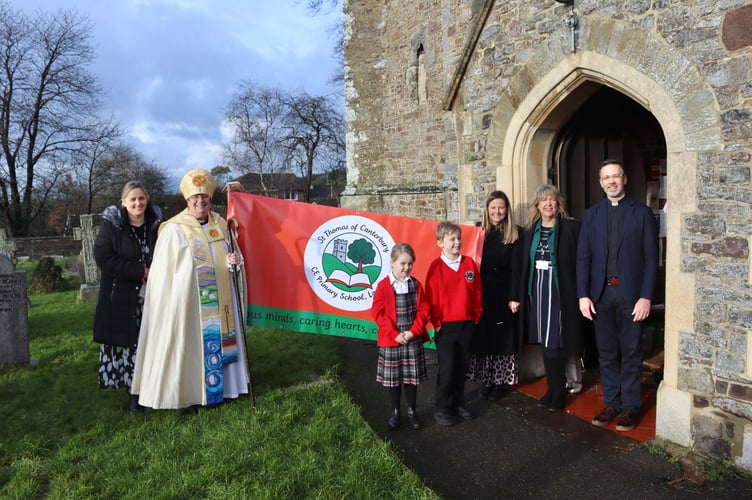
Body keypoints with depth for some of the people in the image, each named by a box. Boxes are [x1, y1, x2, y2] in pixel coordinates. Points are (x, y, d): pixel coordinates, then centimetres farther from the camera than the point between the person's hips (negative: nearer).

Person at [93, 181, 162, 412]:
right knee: (127, 344, 1)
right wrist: (140, 271, -15)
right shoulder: (111, 226, -1)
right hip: (121, 300, -2)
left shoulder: (157, 225, 7)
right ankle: (134, 392, 13)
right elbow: (103, 258, -10)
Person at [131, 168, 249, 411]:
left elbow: (233, 254, 16)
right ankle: (190, 394, 15)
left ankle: (216, 388, 26)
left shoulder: (221, 225, 8)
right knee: (191, 344, 1)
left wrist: (235, 261, -8)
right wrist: (172, 305, -9)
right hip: (188, 300, -5)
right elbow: (164, 272, -6)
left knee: (219, 340, 11)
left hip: (220, 301, 5)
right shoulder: (174, 230, -6)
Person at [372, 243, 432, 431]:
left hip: (413, 339, 2)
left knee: (412, 376, 10)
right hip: (391, 340, -2)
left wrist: (413, 331, -11)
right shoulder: (383, 285, -8)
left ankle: (411, 412, 25)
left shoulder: (416, 285, 1)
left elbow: (423, 310, 0)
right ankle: (395, 413, 23)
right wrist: (395, 334, -15)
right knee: (392, 378, 8)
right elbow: (378, 313, -10)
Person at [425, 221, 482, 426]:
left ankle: (458, 403, 30)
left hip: (466, 325, 4)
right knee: (446, 369, 1)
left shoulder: (469, 263, 2)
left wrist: (476, 317, 5)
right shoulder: (436, 267, -8)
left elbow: (477, 292, 7)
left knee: (461, 367, 14)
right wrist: (436, 323, -7)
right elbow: (431, 297, -7)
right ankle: (441, 409, 16)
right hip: (445, 327, -4)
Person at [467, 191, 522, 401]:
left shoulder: (516, 233, -2)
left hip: (505, 291, -2)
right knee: (483, 336, 7)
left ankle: (501, 381, 20)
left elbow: (517, 267, -6)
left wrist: (515, 296, -13)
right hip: (482, 292, 2)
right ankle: (485, 380, 20)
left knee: (504, 336, 6)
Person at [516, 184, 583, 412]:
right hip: (536, 291, 5)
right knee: (544, 343, 10)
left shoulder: (571, 227, -3)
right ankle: (553, 390, 24)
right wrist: (520, 295, 8)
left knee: (554, 345, -4)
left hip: (560, 293, -5)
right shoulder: (529, 231, 11)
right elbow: (524, 265, 12)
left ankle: (557, 393, 13)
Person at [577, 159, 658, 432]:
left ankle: (631, 406, 20)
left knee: (631, 353, 7)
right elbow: (583, 258, 4)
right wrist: (583, 295, -3)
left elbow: (651, 259, -3)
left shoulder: (642, 213, 0)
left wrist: (646, 297, -10)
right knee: (606, 353, 11)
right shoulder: (591, 214, 7)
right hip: (601, 294, 3)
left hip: (631, 294, -2)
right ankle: (611, 403, 24)